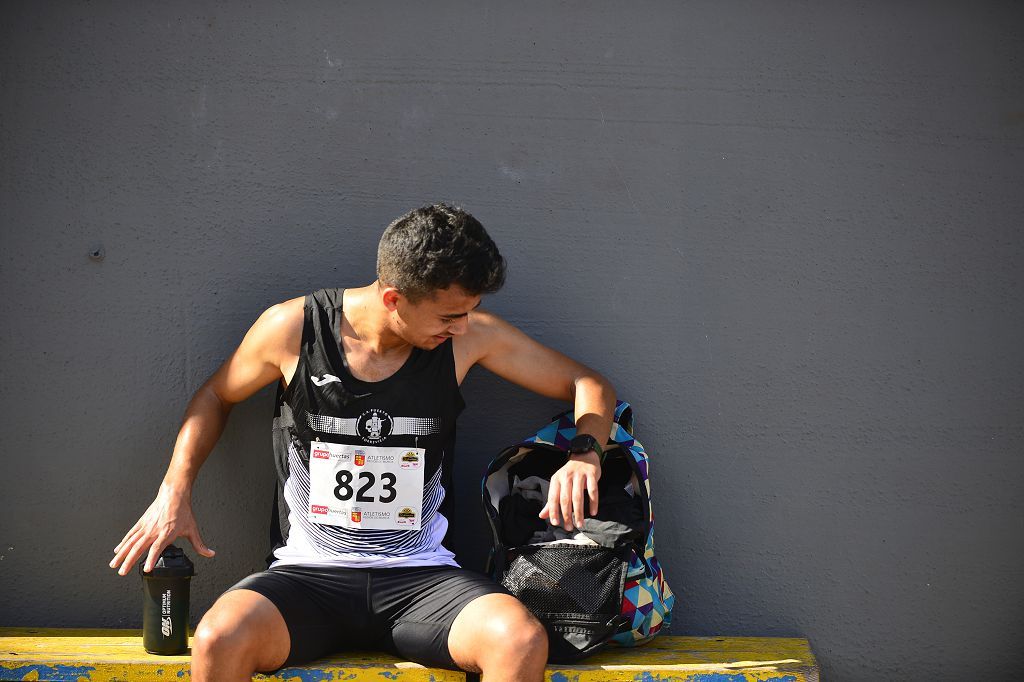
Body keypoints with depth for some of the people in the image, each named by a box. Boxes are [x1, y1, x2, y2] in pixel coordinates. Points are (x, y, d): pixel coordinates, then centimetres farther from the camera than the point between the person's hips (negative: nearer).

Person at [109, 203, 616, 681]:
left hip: (418, 577, 1)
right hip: (308, 574, -1)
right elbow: (216, 396, 15)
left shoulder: (468, 335, -2)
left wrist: (584, 453, -13)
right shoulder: (293, 327, -4)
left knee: (522, 640, -30)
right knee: (220, 639, -33)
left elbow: (590, 386, 8)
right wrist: (174, 492, 3)